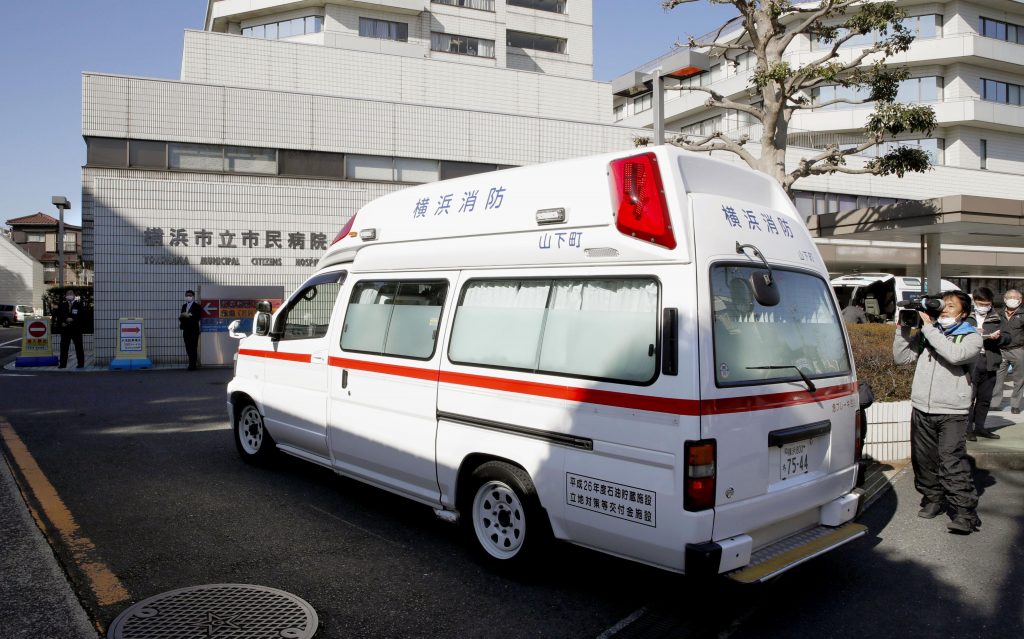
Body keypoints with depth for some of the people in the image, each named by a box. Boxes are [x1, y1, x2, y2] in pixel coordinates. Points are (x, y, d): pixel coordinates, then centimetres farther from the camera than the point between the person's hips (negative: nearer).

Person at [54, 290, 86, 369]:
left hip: (76, 330, -3)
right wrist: (61, 323, -5)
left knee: (79, 347, 0)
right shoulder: (62, 305, 11)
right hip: (65, 330, 3)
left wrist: (73, 319, -14)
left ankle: (81, 364, 5)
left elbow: (83, 316, -3)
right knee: (64, 347, 2)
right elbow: (57, 316, 12)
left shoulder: (79, 305, 3)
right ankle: (63, 364, 7)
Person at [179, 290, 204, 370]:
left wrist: (189, 315, -17)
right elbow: (181, 317, 18)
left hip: (193, 330, -6)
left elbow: (199, 317, -10)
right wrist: (181, 317, -4)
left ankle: (192, 365, -8)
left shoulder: (197, 306, 0)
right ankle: (192, 364, 13)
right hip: (186, 330, 6)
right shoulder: (184, 306, 18)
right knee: (188, 348, 5)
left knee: (193, 348, -9)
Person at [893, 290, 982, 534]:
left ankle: (965, 513, -9)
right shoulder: (927, 334, 12)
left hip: (952, 413, -4)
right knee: (924, 460, 11)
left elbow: (955, 355, -21)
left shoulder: (971, 337, 1)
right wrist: (903, 328, 0)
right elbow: (901, 357, 8)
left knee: (952, 462, -13)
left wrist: (928, 327, -17)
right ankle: (932, 500, 26)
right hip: (922, 410, 5)